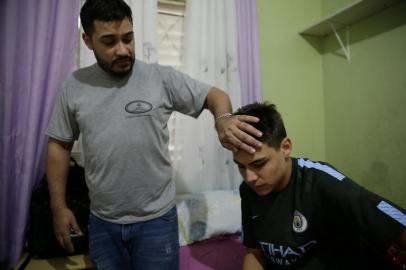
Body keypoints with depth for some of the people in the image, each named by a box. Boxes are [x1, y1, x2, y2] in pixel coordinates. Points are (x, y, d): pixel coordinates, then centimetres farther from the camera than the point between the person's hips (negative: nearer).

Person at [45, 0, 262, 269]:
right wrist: (59, 208, 6)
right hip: (102, 222, 3)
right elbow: (59, 145, 7)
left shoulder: (162, 78, -8)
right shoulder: (74, 86, 0)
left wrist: (223, 118, -29)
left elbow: (214, 94, -4)